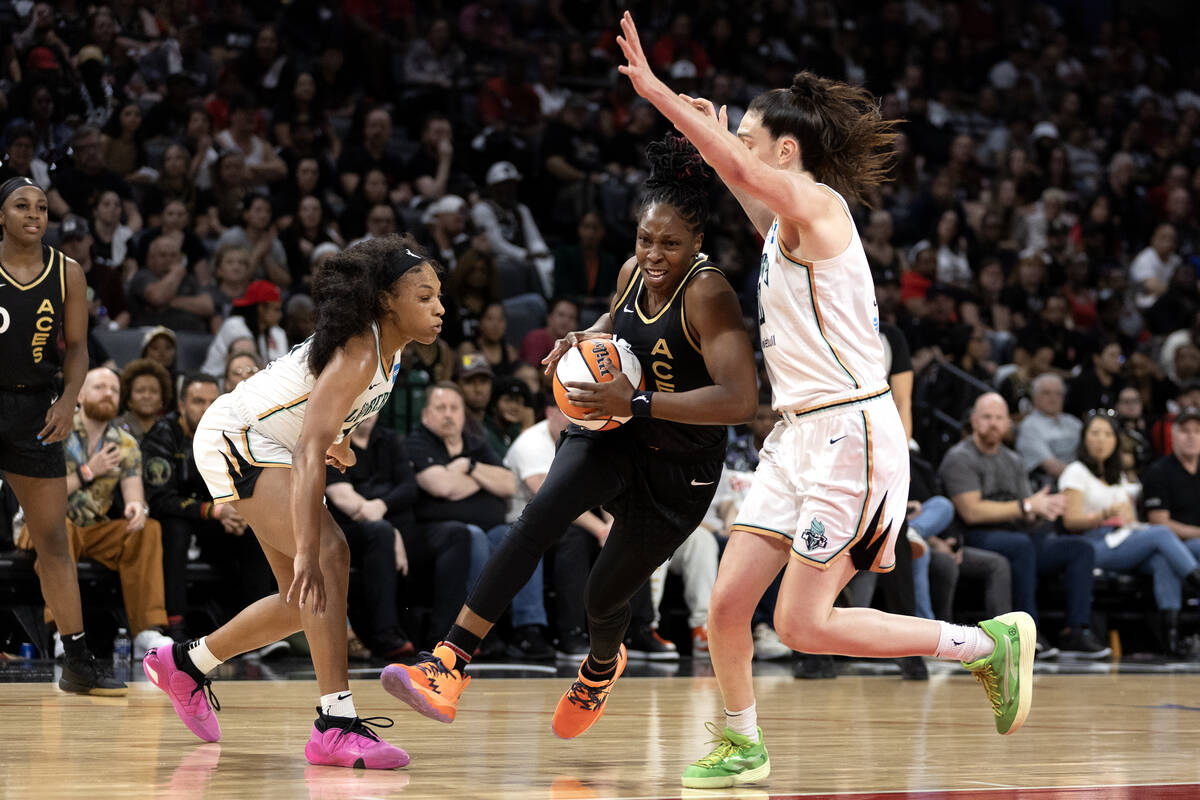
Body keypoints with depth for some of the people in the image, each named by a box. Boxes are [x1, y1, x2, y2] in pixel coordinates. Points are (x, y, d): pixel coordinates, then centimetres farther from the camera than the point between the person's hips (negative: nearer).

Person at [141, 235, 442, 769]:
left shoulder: (388, 345, -3)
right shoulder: (358, 354, -31)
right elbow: (309, 453, -40)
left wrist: (336, 439, 31)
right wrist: (307, 552, -47)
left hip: (270, 446, 10)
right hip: (234, 439, -10)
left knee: (305, 600, 9)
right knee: (329, 555, -26)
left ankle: (185, 664, 30)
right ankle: (336, 726, -30)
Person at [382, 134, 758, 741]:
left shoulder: (707, 294, -25)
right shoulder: (634, 272, -4)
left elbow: (739, 400, -34)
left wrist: (636, 402, -36)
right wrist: (586, 340, -2)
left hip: (678, 468, -4)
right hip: (613, 437, 5)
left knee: (603, 596, 8)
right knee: (539, 517, -25)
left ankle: (601, 668, 49)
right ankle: (449, 669, -34)